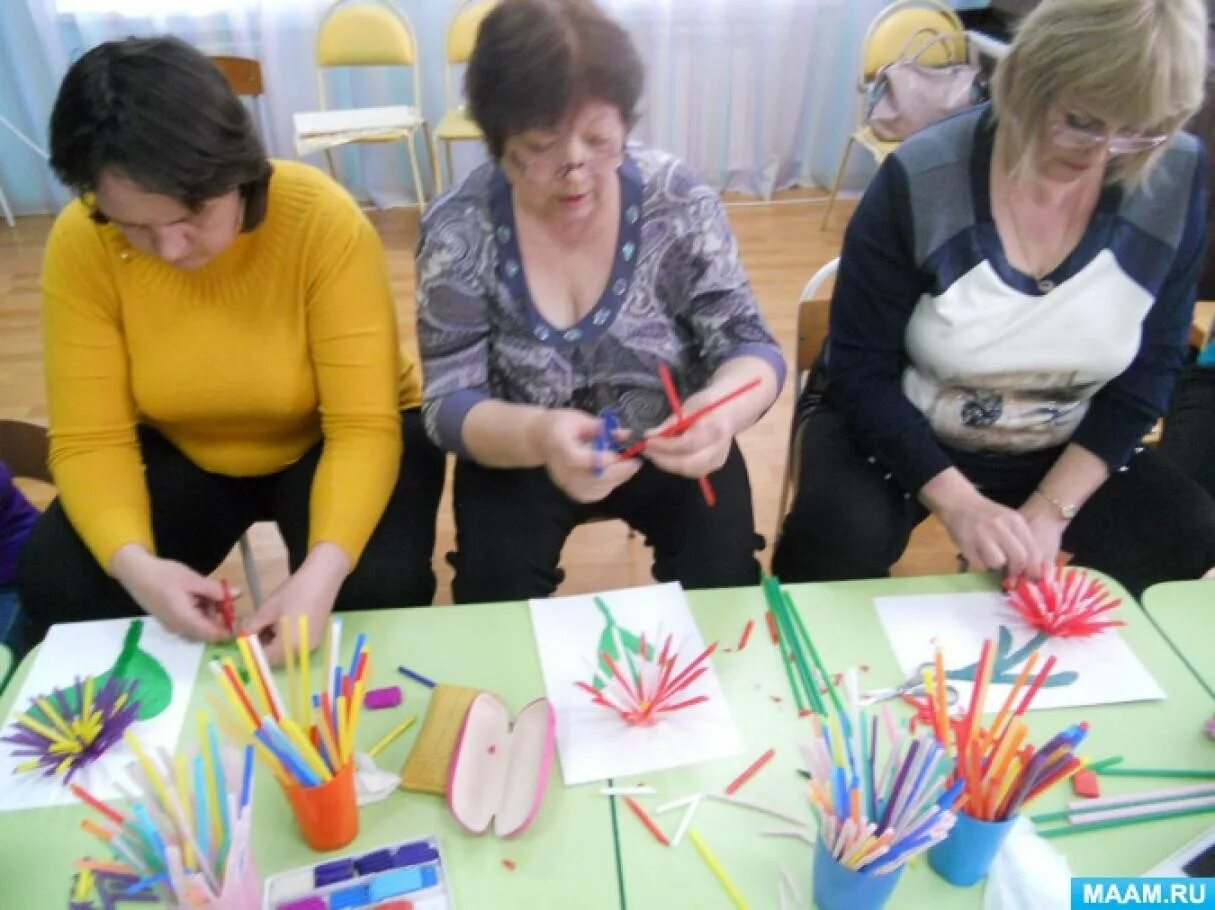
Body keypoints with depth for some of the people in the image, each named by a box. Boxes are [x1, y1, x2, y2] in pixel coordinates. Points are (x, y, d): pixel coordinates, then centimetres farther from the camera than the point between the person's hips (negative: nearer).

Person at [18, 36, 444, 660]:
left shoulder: (325, 222, -28)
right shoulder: (81, 244, -20)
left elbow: (363, 426, -29)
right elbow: (90, 439, -17)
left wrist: (323, 570, -44)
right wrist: (134, 563, -36)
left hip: (328, 442, -2)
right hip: (183, 452, 3)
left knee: (377, 586, -28)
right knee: (55, 587, -18)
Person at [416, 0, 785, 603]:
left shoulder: (679, 203, -14)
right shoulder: (458, 230, -16)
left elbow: (751, 348, -12)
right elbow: (448, 404, -17)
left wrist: (723, 408, -38)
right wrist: (536, 436, -41)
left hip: (668, 450, 1)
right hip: (519, 458, 0)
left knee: (725, 577, -18)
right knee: (495, 593, -21)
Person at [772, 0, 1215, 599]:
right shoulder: (921, 180, -20)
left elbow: (1150, 370, -4)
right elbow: (861, 369, -16)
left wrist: (1052, 507, -15)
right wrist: (954, 499, -26)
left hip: (1066, 455, 4)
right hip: (900, 434, -3)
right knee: (837, 545, -30)